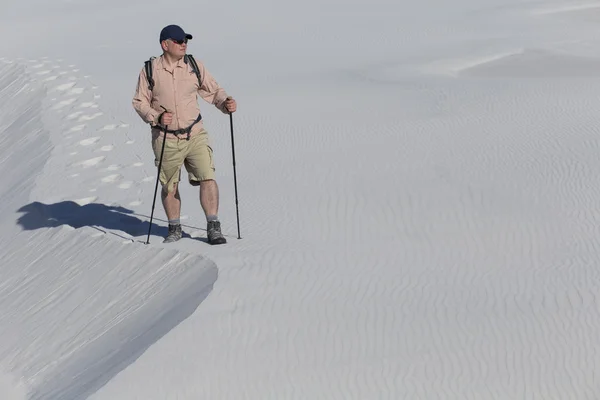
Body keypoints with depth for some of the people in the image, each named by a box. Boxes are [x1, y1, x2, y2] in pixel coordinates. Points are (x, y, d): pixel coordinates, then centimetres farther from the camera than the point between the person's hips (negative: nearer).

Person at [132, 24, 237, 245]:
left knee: (208, 177, -12)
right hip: (166, 139, 0)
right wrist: (156, 116, -17)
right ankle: (174, 228, 29)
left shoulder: (194, 66, 1)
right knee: (169, 186, 10)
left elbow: (213, 90, 7)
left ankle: (213, 227, -2)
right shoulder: (150, 70, -4)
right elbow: (139, 102, 0)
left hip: (195, 134, 1)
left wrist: (225, 102, -14)